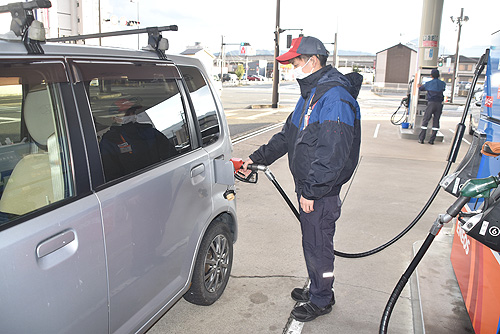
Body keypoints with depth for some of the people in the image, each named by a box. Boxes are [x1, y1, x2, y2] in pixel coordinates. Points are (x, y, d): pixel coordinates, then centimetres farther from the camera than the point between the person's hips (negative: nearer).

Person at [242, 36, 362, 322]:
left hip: (322, 191, -10)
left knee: (318, 245, 4)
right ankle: (316, 289, 39)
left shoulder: (335, 98, -20)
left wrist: (311, 190, -23)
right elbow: (288, 135, 21)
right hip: (307, 186, 10)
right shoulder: (311, 93, 14)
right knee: (311, 242, 21)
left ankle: (322, 301, 24)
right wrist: (258, 157, 20)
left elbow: (332, 152, -26)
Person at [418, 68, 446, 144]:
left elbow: (420, 88, 15)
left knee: (425, 121, 3)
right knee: (436, 122, 6)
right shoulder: (443, 83, 7)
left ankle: (421, 139, 0)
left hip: (431, 103, -3)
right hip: (439, 104, 3)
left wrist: (418, 86, 39)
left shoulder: (428, 83, -1)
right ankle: (432, 140, 6)